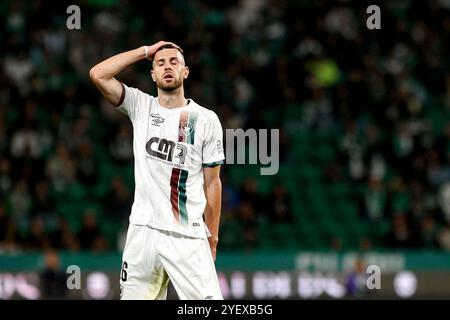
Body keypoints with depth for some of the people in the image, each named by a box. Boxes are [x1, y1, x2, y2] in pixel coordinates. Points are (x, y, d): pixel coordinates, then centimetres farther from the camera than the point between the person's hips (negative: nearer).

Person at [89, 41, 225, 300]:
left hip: (187, 237, -2)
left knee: (207, 297, -14)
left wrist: (212, 239, 5)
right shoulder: (140, 106, 8)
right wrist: (146, 51, 1)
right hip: (142, 230, 2)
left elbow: (212, 183, 5)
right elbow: (98, 74, -4)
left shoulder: (206, 119, 2)